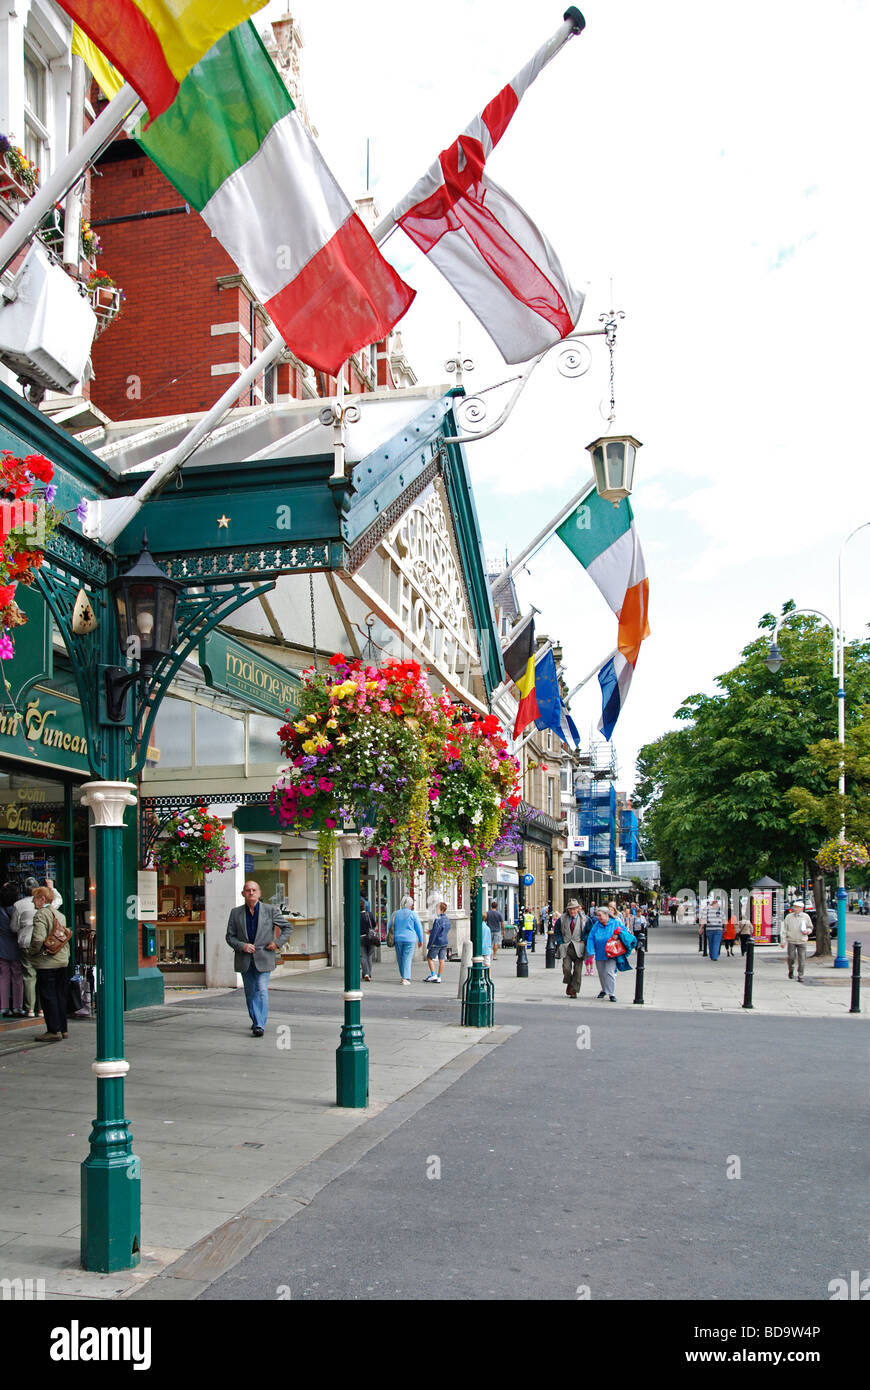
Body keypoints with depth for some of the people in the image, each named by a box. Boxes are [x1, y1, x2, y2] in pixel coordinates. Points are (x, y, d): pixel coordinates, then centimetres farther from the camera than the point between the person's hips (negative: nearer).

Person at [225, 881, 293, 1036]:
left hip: (263, 959, -3)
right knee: (250, 993, 11)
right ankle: (256, 1020, 28)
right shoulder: (235, 913, 4)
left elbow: (287, 928, 7)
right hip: (245, 960, 3)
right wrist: (242, 946, -12)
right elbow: (230, 937, 5)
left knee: (261, 991, -13)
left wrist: (277, 942, -5)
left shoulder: (270, 910, -1)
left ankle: (260, 1026, -14)